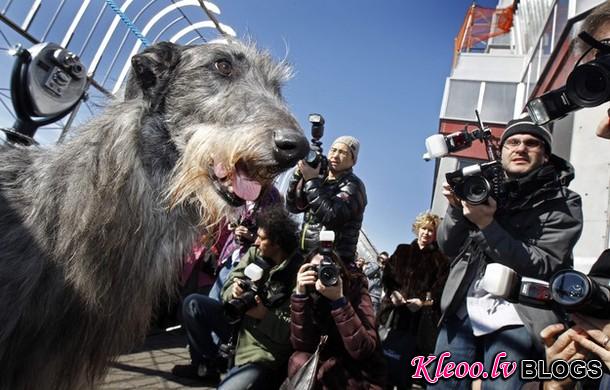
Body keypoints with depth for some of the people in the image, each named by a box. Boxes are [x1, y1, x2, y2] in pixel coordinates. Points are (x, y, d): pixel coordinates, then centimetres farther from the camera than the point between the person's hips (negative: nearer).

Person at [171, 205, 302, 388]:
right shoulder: (254, 253, -3)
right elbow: (228, 287, -1)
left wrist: (265, 315, -30)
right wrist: (234, 291, -24)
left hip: (265, 351, -6)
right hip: (239, 324, 7)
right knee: (192, 303, -3)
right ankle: (206, 365, 10)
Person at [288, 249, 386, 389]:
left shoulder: (357, 292, -17)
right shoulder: (311, 297, -7)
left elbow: (362, 350, -26)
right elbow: (302, 345, -18)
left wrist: (338, 299, -34)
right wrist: (300, 294, -25)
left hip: (361, 377, -3)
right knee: (299, 361, -22)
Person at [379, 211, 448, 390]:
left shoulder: (440, 258, 10)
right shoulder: (402, 250, 16)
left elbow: (440, 287, 0)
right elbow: (387, 275, 10)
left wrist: (424, 301, -16)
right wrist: (393, 292, -9)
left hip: (419, 318, -2)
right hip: (396, 313, 2)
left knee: (404, 365, -1)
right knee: (384, 360, -2)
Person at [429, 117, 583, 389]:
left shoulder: (562, 203, 0)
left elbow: (543, 267, -12)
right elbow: (448, 247, 7)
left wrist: (487, 224, -21)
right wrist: (456, 207, -12)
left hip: (517, 317, -2)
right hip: (464, 308, 3)